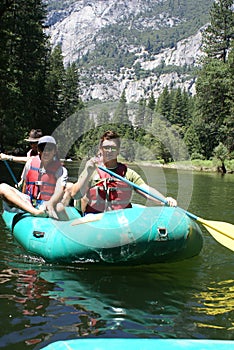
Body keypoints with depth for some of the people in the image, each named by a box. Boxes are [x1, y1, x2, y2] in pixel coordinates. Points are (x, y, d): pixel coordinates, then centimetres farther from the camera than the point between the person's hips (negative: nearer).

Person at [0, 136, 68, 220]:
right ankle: (35, 212, -40)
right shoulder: (30, 163, 6)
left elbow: (59, 190, -20)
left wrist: (51, 204, -39)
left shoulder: (61, 170, -4)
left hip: (46, 204, -5)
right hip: (28, 201, 5)